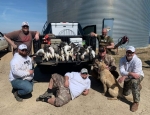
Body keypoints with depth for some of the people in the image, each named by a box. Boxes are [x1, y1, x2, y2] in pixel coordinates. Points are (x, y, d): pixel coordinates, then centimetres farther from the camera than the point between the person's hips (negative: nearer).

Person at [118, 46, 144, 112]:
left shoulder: (137, 61, -29)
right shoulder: (122, 60, -18)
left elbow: (135, 74, -32)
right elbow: (122, 71, -28)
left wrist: (124, 77, -42)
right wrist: (130, 73, -46)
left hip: (138, 76, -5)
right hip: (128, 78, 5)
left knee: (134, 82, -40)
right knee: (125, 93, 11)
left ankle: (136, 102, -23)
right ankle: (137, 86, 38)